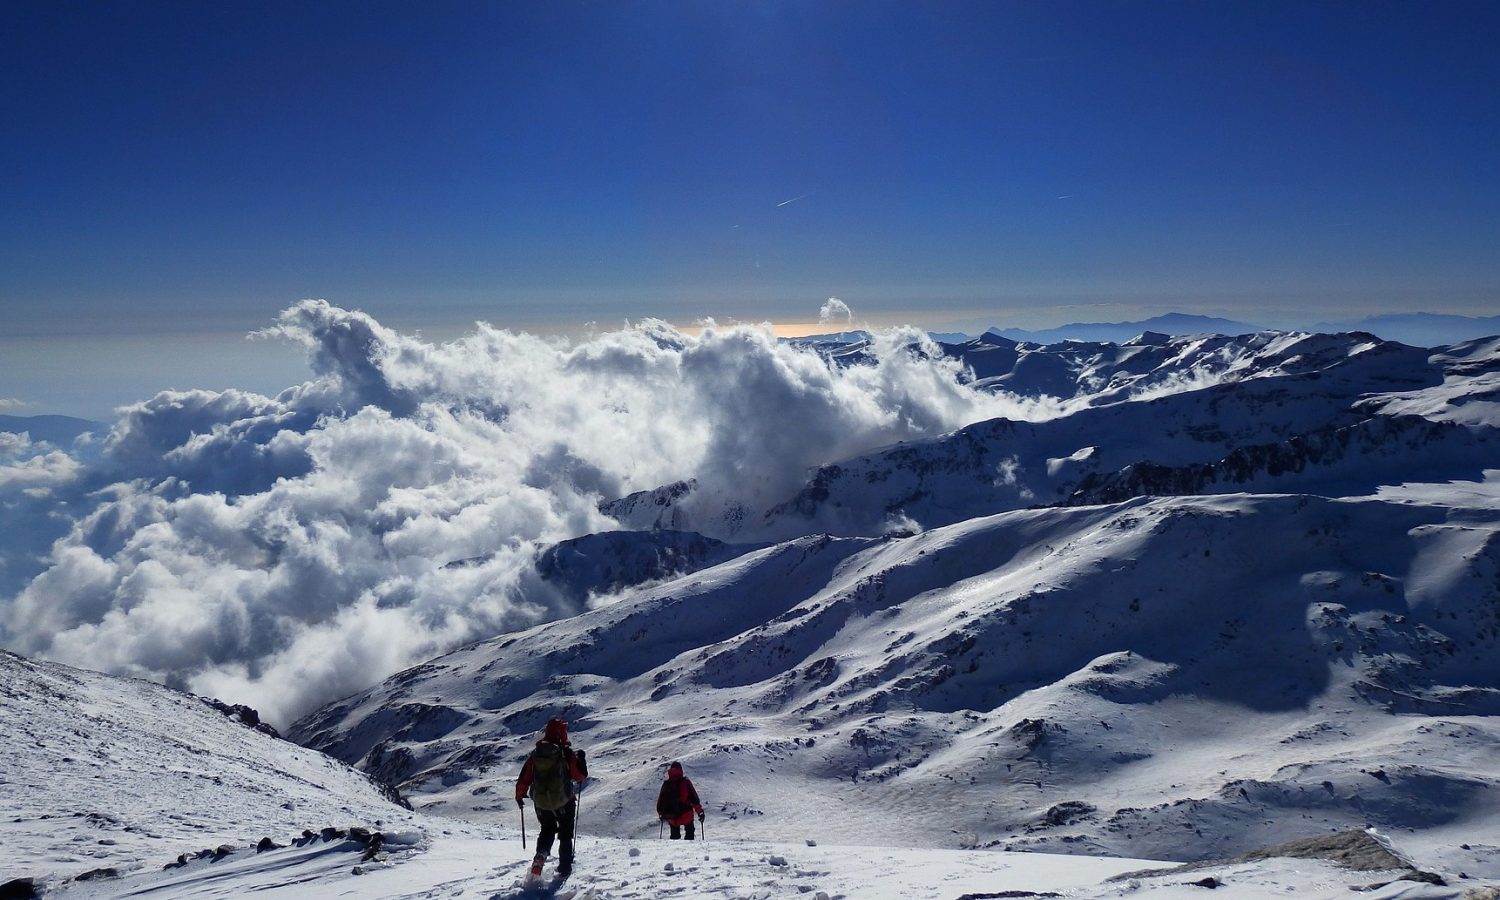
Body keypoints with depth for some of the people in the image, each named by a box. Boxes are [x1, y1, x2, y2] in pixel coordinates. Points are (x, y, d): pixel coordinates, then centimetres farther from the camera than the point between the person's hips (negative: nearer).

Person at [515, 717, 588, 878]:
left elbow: (524, 778, 3)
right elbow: (580, 775, -9)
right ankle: (564, 868, 16)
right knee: (565, 834, 17)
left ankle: (541, 855, 1)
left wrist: (519, 795, 18)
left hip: (540, 803, 3)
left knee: (547, 830, 25)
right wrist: (581, 759, 8)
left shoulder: (535, 754, -2)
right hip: (563, 802, -3)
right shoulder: (567, 754, -14)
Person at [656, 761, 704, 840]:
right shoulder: (685, 783, -9)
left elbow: (660, 801, 6)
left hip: (672, 817, 3)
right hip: (686, 814, -2)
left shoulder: (666, 784, -1)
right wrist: (700, 811, -3)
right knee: (689, 833, 17)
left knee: (675, 836, 19)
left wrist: (661, 814, 20)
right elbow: (694, 798, -9)